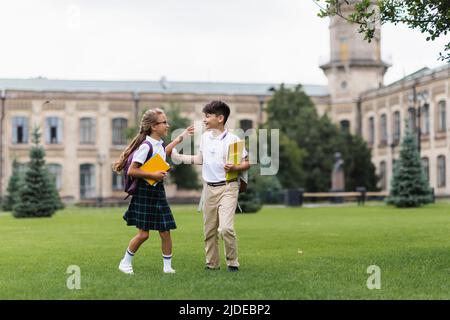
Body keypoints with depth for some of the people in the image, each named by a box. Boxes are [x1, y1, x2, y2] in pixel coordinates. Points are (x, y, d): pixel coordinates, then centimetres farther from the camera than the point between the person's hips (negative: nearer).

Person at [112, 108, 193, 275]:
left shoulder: (159, 143, 8)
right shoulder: (146, 145, -18)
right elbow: (131, 171, -21)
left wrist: (180, 138, 35)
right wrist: (153, 175, -21)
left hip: (158, 191, 8)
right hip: (145, 192, -8)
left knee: (165, 231, 4)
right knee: (143, 233, -3)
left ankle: (167, 266, 13)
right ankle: (125, 263, 16)